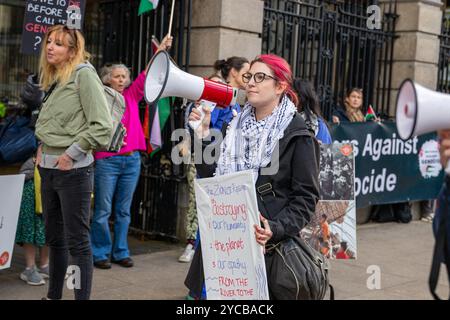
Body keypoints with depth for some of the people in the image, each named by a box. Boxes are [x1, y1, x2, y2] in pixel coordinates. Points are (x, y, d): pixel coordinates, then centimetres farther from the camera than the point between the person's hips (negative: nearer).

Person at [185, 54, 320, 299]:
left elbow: (306, 196, -8)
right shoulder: (237, 126, 12)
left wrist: (276, 229, -22)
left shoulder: (296, 134, -5)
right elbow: (212, 178, 11)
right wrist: (203, 134, 2)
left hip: (269, 244, -5)